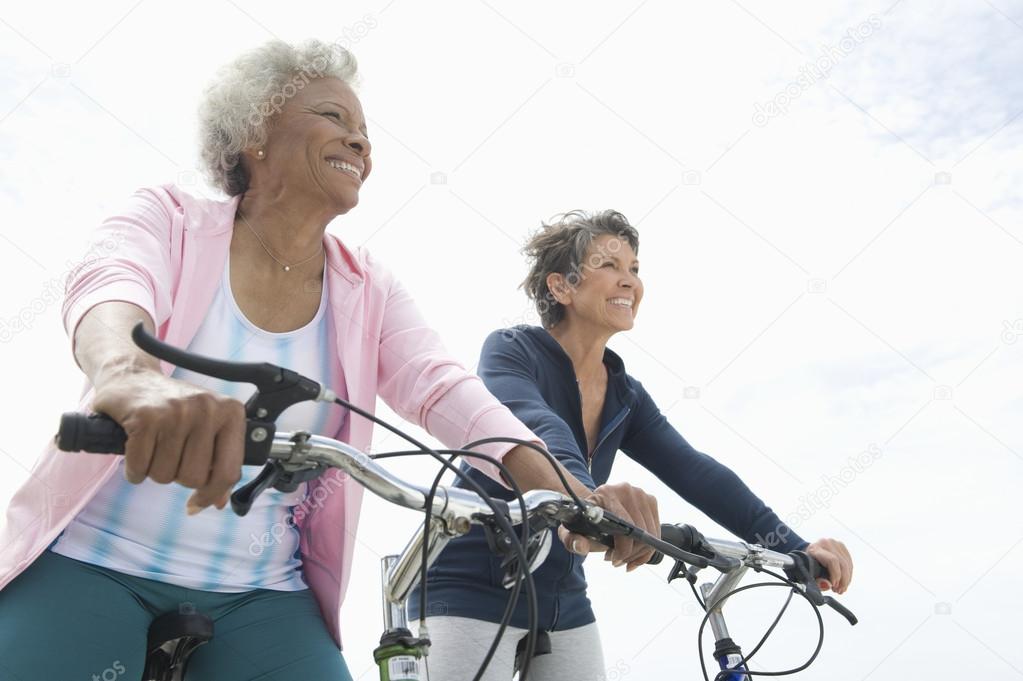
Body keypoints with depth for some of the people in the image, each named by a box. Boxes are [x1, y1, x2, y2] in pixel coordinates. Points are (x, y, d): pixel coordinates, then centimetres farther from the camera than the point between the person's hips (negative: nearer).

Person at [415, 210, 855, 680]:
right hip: (472, 593, -5)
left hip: (563, 603, 6)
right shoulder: (510, 350, -11)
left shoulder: (626, 397, 5)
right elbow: (533, 427, -32)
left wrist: (794, 548, -17)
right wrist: (584, 495, -53)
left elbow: (696, 473, -5)